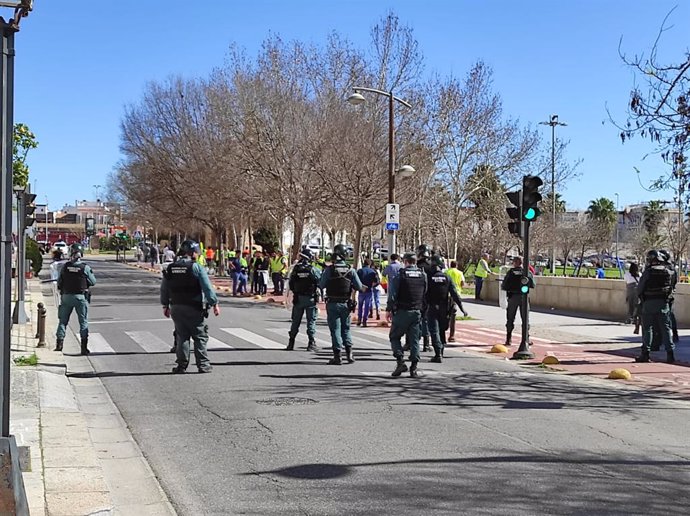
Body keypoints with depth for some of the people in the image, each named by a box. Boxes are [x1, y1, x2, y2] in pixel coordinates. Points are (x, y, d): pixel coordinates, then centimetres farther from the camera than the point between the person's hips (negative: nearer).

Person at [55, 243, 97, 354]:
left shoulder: (65, 267, -4)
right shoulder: (85, 268, -11)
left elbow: (59, 282, 3)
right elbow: (93, 282, -2)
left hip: (66, 296, 2)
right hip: (81, 297, -2)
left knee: (63, 321, 12)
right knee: (83, 322, 6)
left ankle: (59, 344, 9)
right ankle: (84, 347, 3)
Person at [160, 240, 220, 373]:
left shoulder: (170, 268, 7)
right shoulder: (197, 267, -10)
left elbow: (164, 289, 12)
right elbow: (207, 288, -11)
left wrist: (165, 305, 22)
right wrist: (215, 304, -4)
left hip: (176, 308, 5)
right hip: (194, 308, -5)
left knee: (181, 337, 11)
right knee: (200, 337, 4)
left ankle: (182, 365, 10)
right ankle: (203, 364, 4)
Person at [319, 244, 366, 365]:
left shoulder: (329, 269, -11)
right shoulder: (350, 270, -3)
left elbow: (321, 285, -5)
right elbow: (359, 287, -1)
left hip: (332, 304, -2)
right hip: (346, 304, 2)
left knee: (335, 329, 3)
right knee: (346, 328, 17)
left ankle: (337, 356, 0)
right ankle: (349, 353, 12)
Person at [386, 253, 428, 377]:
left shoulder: (400, 275, -6)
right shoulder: (423, 276, 7)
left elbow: (393, 294, -11)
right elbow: (426, 295, 7)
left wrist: (389, 310, -5)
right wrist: (422, 310, 11)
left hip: (402, 312, -4)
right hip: (417, 312, 4)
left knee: (394, 336, 9)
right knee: (414, 340, 7)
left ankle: (400, 361, -5)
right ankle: (414, 368, 4)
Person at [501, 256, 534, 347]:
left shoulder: (511, 272, -7)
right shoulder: (527, 272, 1)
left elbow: (504, 286, -8)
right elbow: (532, 285, 5)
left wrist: (502, 286, 15)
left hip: (513, 297, -2)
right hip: (524, 297, 2)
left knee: (510, 319, 7)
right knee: (525, 318, 11)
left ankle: (508, 339, 6)